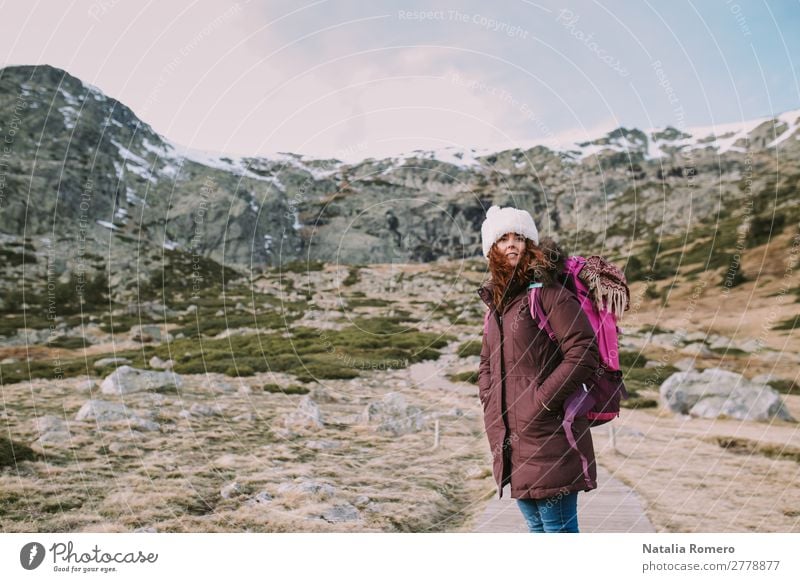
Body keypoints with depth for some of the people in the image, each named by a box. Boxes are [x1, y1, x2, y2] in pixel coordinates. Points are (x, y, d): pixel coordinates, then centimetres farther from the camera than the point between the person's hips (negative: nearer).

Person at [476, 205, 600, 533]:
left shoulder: (548, 291, -10)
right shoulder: (496, 302, 16)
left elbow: (584, 354, -17)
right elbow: (487, 364, 27)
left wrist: (541, 401, -16)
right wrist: (490, 404, 12)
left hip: (548, 436, -8)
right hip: (510, 440, 8)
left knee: (559, 527, 0)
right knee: (537, 527, 19)